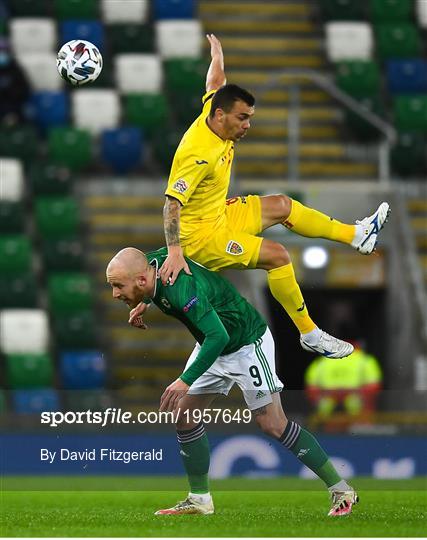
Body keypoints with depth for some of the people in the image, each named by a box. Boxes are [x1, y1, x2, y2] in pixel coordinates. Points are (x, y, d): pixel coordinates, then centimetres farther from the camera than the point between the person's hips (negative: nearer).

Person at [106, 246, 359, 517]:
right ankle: (200, 500, 12)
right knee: (183, 415, 3)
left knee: (273, 424, -9)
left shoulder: (181, 288, -37)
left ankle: (342, 491, 0)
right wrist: (143, 305, 9)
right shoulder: (152, 261, -11)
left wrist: (186, 381, -41)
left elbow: (218, 336, -41)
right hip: (213, 346, 9)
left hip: (248, 345, -9)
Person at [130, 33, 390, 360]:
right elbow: (172, 203, -38)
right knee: (277, 255, -20)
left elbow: (216, 83, 15)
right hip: (200, 236, -10)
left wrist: (217, 54, 34)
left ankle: (357, 235, 35)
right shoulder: (200, 154, -33)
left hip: (219, 214, 10)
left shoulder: (212, 116, -7)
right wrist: (175, 252, -47)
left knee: (282, 206, 19)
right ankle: (310, 335, -10)